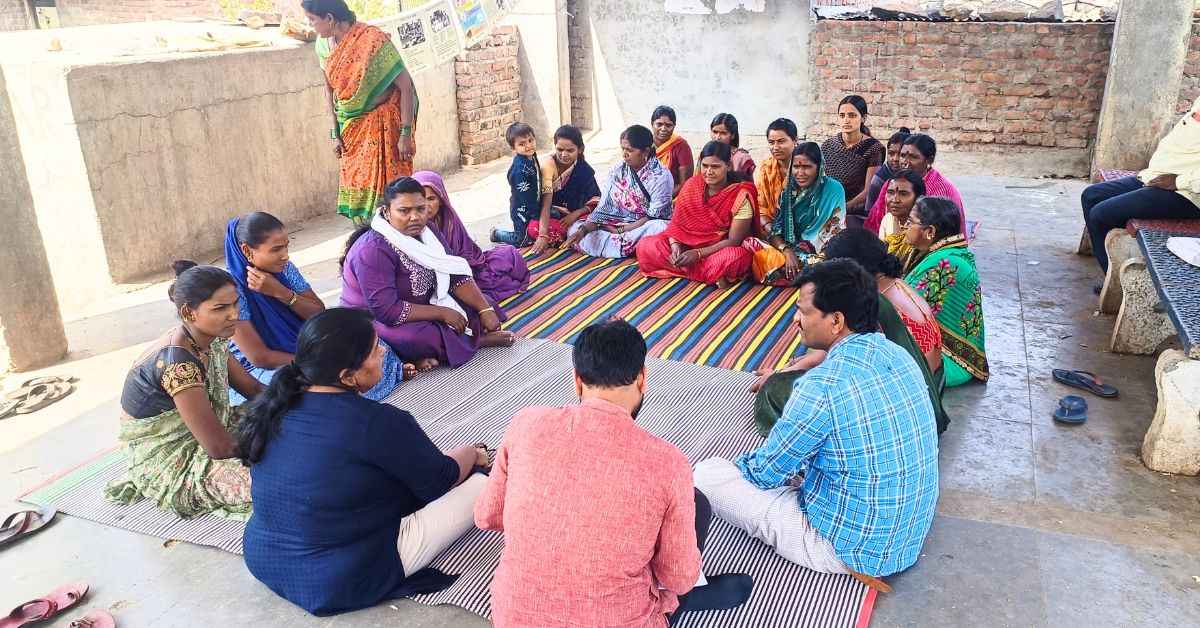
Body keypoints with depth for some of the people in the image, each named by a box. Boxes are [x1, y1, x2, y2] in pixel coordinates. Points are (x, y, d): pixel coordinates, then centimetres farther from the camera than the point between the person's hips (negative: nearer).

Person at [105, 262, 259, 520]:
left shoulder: (210, 340, -5)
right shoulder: (177, 363, -31)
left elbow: (253, 387, 8)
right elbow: (219, 448, -30)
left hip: (198, 434, 8)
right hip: (167, 464, -8)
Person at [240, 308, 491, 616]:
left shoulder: (275, 405, -4)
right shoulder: (377, 423, -25)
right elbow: (439, 480, -8)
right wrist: (472, 454, 15)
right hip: (342, 581, -7)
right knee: (479, 484, -2)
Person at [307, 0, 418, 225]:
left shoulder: (372, 40, -21)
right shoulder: (324, 43, -1)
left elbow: (406, 85, -18)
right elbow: (329, 88, 11)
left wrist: (406, 134, -19)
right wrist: (335, 133, 8)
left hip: (382, 122, -6)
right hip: (351, 128, 6)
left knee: (384, 188, -5)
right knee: (356, 189, 9)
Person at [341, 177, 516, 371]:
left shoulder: (425, 231, -3)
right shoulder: (373, 250, -27)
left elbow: (456, 276, 1)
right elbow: (386, 310, -31)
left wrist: (486, 309, -11)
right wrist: (442, 313, -24)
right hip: (374, 323, -8)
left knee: (475, 305, -1)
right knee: (414, 338, -36)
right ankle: (476, 339, -11)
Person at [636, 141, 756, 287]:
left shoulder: (740, 196, -13)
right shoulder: (691, 186, -2)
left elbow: (733, 241, -15)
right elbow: (675, 223, 1)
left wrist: (698, 253, -25)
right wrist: (675, 245, -20)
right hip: (686, 246, 5)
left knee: (737, 256, -38)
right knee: (645, 246, -18)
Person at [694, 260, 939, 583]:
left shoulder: (823, 386, -28)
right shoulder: (898, 355, -3)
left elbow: (765, 474, -14)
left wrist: (742, 462, 9)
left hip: (856, 548, -8)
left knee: (708, 474, -7)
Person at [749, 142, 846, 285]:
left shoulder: (833, 190, -3)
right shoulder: (788, 191, 8)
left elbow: (837, 232, -5)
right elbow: (775, 231, 5)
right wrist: (787, 251, -17)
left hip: (821, 255, -3)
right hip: (792, 251, 3)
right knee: (759, 257, -26)